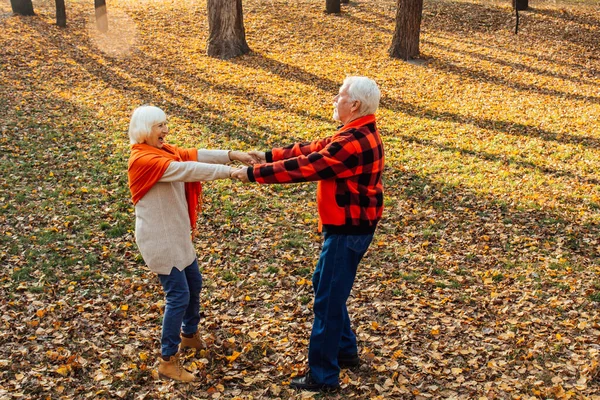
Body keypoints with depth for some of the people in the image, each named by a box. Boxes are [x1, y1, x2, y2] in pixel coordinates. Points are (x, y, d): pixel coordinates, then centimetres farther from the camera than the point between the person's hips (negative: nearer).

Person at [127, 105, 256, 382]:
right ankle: (168, 362, 6)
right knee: (179, 295, -5)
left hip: (175, 235, 10)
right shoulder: (143, 160, -22)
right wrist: (230, 172, -32)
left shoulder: (164, 150, 7)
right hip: (159, 239, -10)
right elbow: (186, 170, -30)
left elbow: (195, 155, -1)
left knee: (194, 283, 23)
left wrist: (232, 155, -13)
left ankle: (190, 334, 45)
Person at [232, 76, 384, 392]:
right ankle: (346, 350, 35)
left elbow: (304, 167, -24)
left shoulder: (353, 143, -26)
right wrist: (269, 156, 7)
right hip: (349, 227, 10)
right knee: (324, 284, 23)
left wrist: (254, 174, -17)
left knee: (328, 299, -1)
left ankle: (323, 375, 10)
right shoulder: (359, 134, 7)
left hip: (348, 231, -10)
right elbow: (313, 149, 11)